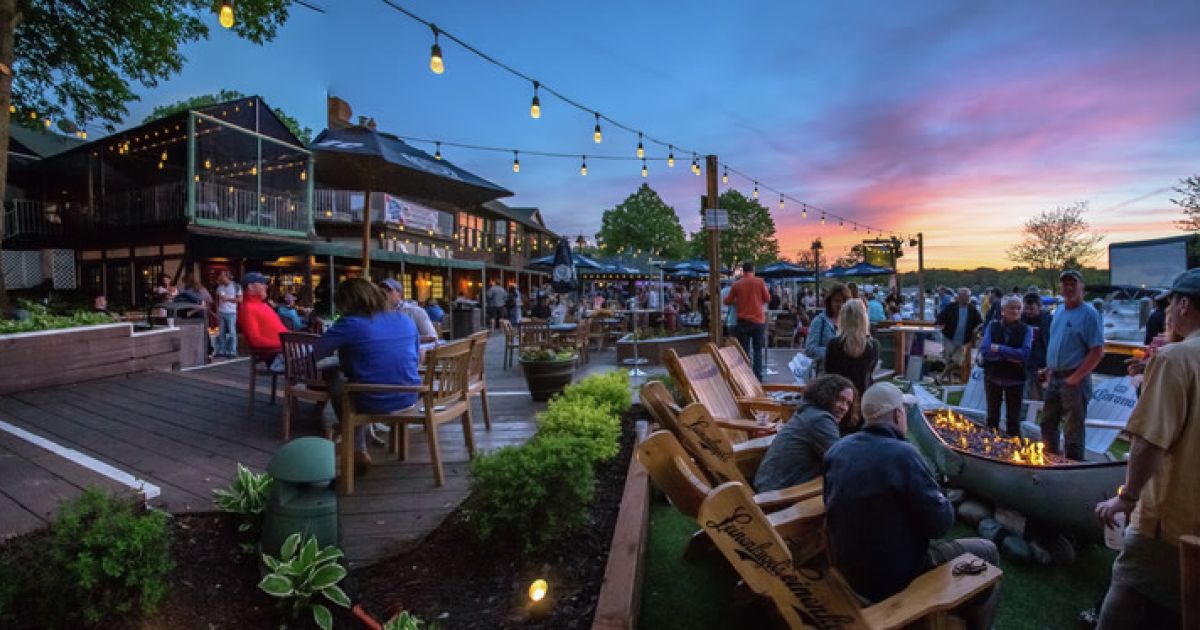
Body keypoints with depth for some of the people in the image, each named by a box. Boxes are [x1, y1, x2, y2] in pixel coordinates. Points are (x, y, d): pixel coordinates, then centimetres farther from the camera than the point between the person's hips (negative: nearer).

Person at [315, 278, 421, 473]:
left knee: (335, 380, 26)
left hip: (372, 403, -5)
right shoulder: (406, 320, 3)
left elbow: (316, 354, -1)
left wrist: (341, 347, 19)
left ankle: (359, 451, 28)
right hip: (409, 399, 5)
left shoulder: (348, 324, -11)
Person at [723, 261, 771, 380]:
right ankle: (758, 377, 9)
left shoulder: (736, 285, -2)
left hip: (743, 322, 0)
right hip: (758, 320, 0)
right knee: (758, 350, 10)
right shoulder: (760, 282, -4)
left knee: (744, 351, 7)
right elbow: (767, 299, 3)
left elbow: (727, 301, 5)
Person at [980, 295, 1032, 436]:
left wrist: (999, 349, -16)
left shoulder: (1026, 330, -4)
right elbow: (984, 349, -11)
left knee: (1013, 418, 10)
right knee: (992, 415, 14)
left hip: (1015, 379, -1)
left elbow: (1025, 354, -16)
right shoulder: (992, 326, -1)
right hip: (993, 376, 1)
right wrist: (1009, 356, -18)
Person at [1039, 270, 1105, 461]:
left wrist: (1075, 378, -18)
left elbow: (1098, 352, -15)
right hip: (1054, 378, 7)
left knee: (1073, 430, 1)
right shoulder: (1058, 313, 13)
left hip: (1074, 381, -7)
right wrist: (1049, 368, 12)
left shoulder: (1089, 314, -10)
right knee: (1048, 424, 16)